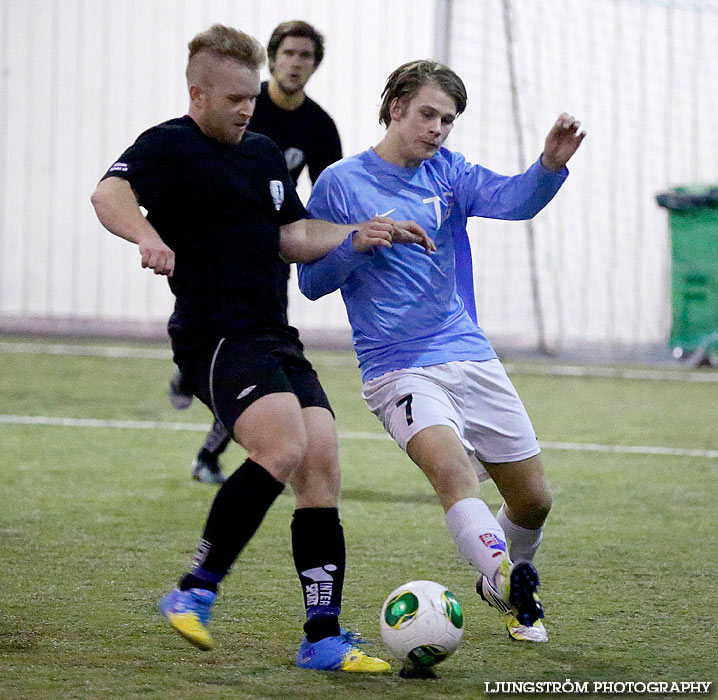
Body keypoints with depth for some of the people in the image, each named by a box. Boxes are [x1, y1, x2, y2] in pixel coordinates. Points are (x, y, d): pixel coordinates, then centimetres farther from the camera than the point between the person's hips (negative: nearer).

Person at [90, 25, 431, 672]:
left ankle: (323, 637, 0)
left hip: (276, 339, 8)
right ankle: (195, 590, -16)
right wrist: (148, 236, -44)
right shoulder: (168, 147, -5)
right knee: (283, 446, -28)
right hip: (215, 337, -8)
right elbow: (110, 193, -23)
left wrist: (357, 234, 12)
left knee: (322, 466, -3)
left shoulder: (264, 153, 21)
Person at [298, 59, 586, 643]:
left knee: (532, 499, 7)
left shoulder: (448, 173, 10)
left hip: (472, 358, 5)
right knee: (451, 467, -31)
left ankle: (504, 585, 35)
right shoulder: (341, 184, 1)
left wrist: (552, 164, -31)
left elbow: (513, 200, -10)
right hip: (400, 370, -5)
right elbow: (312, 280, 3)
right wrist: (360, 243, -15)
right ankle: (506, 581, -50)